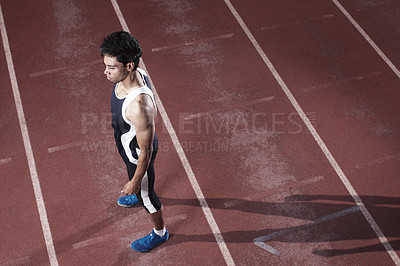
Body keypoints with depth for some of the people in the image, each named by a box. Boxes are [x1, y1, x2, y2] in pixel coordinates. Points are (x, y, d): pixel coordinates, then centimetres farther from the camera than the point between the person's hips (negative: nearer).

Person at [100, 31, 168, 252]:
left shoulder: (139, 105, -45)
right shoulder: (131, 75, -18)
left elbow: (145, 152, -32)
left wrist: (135, 182, -19)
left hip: (138, 154, -8)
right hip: (126, 145, 8)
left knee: (145, 194, 20)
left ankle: (160, 233, 49)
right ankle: (139, 194, 74)